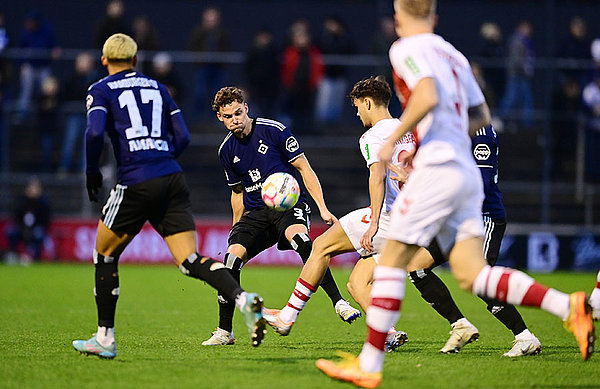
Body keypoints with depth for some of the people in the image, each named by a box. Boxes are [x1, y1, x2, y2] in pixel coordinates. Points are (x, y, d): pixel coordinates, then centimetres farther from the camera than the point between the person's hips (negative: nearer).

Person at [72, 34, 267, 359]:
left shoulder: (101, 91, 6)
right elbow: (182, 138, 14)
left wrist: (91, 172, 3)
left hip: (136, 183, -4)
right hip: (173, 180, 4)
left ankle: (104, 339, 17)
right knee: (190, 260, -2)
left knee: (105, 255, 15)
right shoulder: (157, 88, 20)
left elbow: (95, 132, -12)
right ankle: (243, 298, -28)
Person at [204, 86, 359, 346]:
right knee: (232, 256, -17)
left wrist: (323, 208, -10)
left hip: (289, 204, -4)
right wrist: (237, 229, 23)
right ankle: (224, 331, -3)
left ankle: (339, 303, -38)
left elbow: (304, 170, -3)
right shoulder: (227, 150, 8)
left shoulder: (274, 131, -7)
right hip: (256, 212, 4)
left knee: (299, 237, -37)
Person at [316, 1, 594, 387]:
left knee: (392, 261, -1)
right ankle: (569, 306, -16)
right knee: (472, 274, -1)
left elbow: (428, 97, -20)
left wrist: (394, 140, -10)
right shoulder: (453, 55, 22)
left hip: (437, 168, -7)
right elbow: (481, 116, 27)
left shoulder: (407, 49, -3)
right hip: (467, 171, 7)